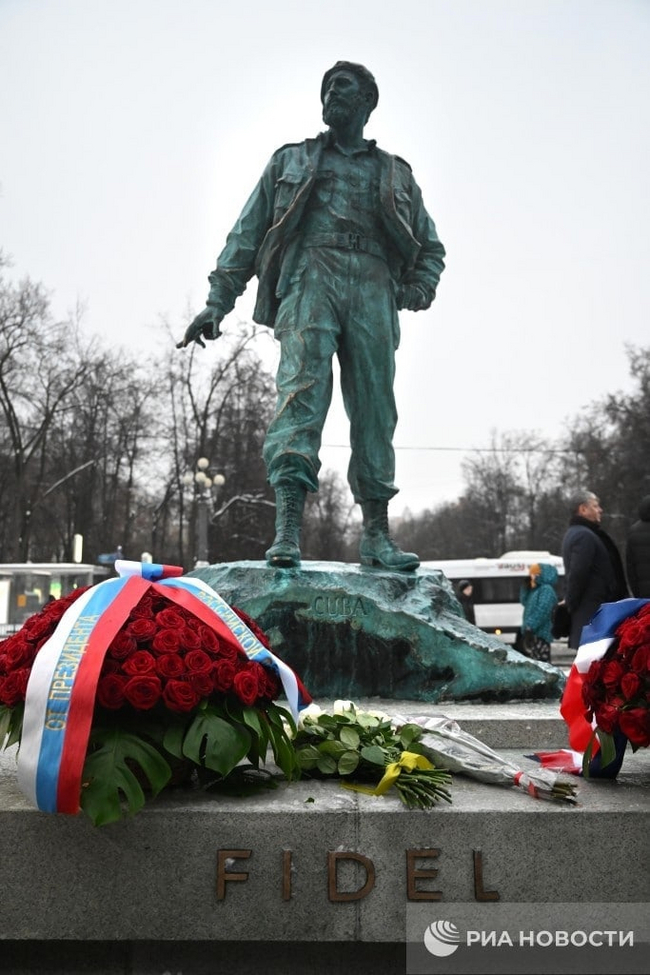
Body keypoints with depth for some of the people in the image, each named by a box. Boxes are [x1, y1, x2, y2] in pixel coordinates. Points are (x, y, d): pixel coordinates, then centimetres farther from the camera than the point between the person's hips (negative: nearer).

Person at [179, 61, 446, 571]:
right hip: (309, 282, -2)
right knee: (302, 390, -21)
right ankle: (287, 528, -30)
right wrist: (218, 301, 6)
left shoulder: (395, 174, 26)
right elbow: (247, 234, 18)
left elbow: (430, 246, 28)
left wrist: (419, 289, 5)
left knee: (375, 410, -4)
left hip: (373, 292, 2)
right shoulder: (290, 162, 24)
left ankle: (377, 533, 0)